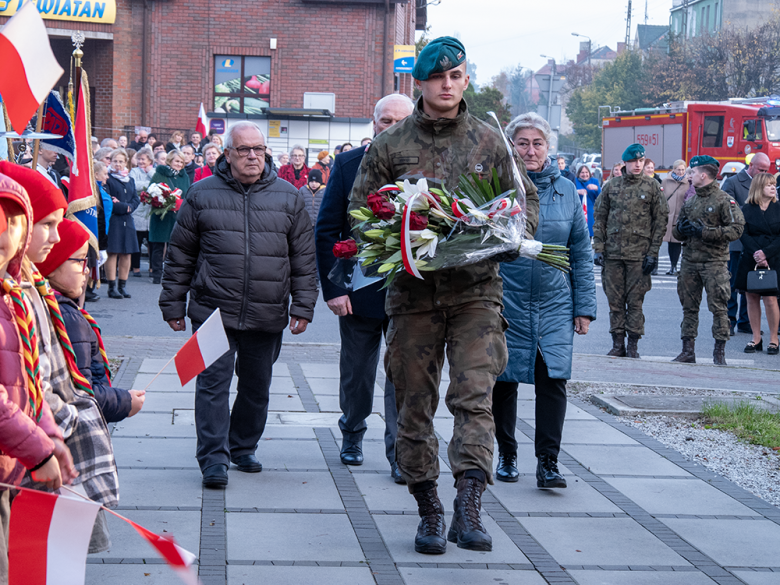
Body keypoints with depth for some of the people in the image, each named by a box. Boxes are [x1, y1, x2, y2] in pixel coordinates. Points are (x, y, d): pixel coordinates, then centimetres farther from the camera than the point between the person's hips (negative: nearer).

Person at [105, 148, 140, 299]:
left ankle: (122, 286, 11)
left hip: (127, 220, 6)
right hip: (113, 219, -6)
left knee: (127, 253, 4)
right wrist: (124, 207, -11)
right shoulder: (108, 179, -2)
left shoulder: (130, 180, 17)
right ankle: (112, 287, -2)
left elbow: (136, 199, 11)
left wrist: (128, 206, -9)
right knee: (113, 252, -6)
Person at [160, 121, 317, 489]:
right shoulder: (202, 195, 3)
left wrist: (302, 307, 3)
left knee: (257, 386, 12)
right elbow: (180, 255, 7)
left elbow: (304, 258, 9)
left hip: (267, 316, 2)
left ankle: (243, 447, 29)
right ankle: (214, 458, -4)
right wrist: (173, 305, 5)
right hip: (213, 310, -2)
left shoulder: (288, 197, 7)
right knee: (213, 383, -7)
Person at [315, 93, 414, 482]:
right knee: (356, 372, 15)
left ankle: (401, 454, 4)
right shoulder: (348, 165, -1)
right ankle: (352, 435, 37)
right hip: (358, 289, 1)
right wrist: (332, 287, -8)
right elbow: (326, 231, -1)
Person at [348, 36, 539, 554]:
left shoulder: (490, 142, 8)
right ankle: (429, 511, 17)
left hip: (476, 287, -1)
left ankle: (469, 508, -20)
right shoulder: (389, 145, 6)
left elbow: (526, 202, 14)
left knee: (475, 393, -15)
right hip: (413, 289, 1)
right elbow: (359, 209, 10)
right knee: (415, 403, 5)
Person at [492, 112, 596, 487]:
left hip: (554, 304, 1)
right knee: (503, 380, 6)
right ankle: (507, 456, 23)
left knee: (553, 378, -8)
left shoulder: (565, 190, 6)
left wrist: (584, 306, 5)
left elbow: (581, 253, 9)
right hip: (505, 303, -1)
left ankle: (548, 463, -4)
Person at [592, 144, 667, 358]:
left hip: (639, 253, -2)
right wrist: (598, 248, 3)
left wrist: (653, 253, -4)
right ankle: (618, 343, 11)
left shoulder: (652, 187, 3)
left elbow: (661, 220, 3)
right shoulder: (611, 186, 9)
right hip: (613, 252, 2)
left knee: (635, 300, -1)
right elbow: (599, 218, 11)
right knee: (615, 299, 4)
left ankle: (633, 345, 6)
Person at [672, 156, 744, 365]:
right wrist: (681, 229, -3)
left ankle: (720, 352, -1)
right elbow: (676, 231, 23)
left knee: (718, 307, -5)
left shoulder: (724, 200, -4)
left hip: (714, 262, -6)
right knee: (689, 307, 7)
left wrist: (705, 233, -18)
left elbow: (737, 229, -13)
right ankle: (688, 351, 13)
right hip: (689, 261, 6)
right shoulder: (690, 201, 17)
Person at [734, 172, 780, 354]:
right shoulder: (746, 209, 4)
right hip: (750, 261, 2)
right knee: (752, 298, 4)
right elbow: (744, 234, -3)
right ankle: (756, 339, 13)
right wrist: (756, 254, -16)